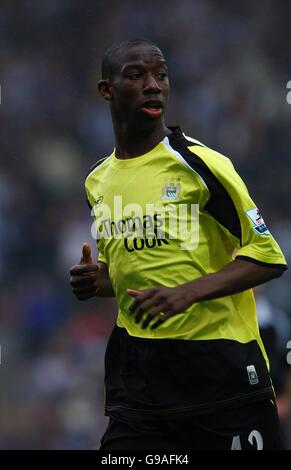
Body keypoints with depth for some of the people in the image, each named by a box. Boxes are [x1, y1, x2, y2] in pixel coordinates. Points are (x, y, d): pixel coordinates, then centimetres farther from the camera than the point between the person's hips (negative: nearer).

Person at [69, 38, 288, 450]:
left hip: (221, 367, -4)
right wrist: (96, 282, 3)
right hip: (137, 366, 4)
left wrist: (188, 293, -21)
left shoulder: (200, 164, -7)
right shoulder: (98, 181, 12)